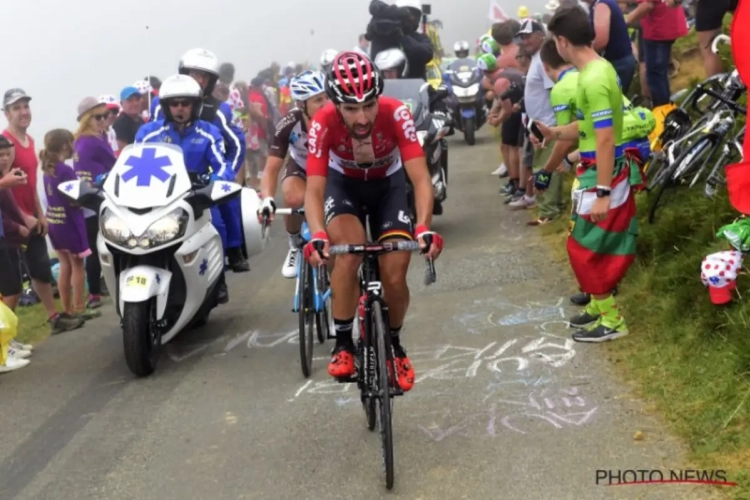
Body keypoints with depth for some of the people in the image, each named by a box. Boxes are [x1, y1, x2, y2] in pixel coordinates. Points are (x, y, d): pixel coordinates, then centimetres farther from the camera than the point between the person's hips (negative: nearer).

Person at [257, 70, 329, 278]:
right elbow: (272, 168, -28)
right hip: (300, 168, 0)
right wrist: (267, 199, -46)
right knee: (295, 199, -33)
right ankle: (295, 246, -4)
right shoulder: (288, 125, -30)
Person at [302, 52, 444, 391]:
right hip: (343, 183, 0)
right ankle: (343, 343, -11)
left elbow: (420, 178, -35)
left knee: (395, 274, -11)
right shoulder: (324, 123, -31)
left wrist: (424, 228, -51)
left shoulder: (396, 114, -33)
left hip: (388, 184, 1)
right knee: (348, 252, -29)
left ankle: (394, 344, 19)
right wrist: (317, 237, -52)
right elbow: (314, 189, -33)